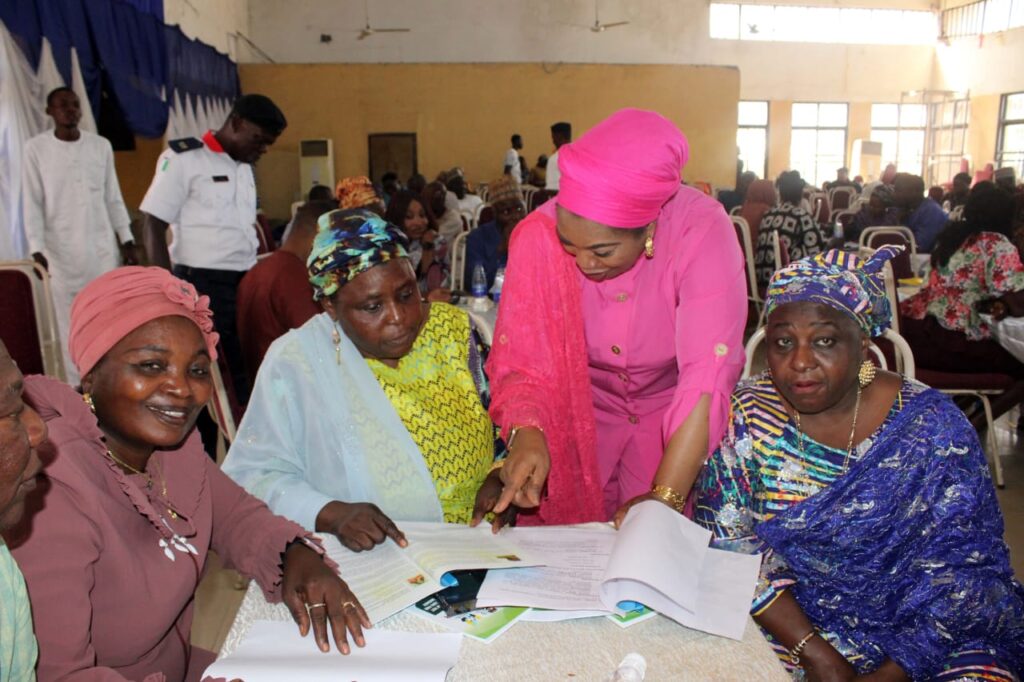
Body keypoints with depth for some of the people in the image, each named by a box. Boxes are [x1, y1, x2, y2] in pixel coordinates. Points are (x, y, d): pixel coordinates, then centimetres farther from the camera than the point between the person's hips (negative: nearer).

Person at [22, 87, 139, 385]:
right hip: (61, 251, -2)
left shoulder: (101, 145, 6)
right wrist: (36, 249, -12)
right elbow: (32, 203, -3)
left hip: (103, 247, 2)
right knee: (70, 323, 1)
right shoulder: (36, 148, -1)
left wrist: (127, 240, 5)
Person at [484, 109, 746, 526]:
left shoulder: (701, 231, -30)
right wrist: (526, 432, -40)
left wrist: (665, 497, -40)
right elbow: (520, 361, -21)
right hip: (580, 412, 1)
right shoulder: (539, 236, -24)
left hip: (674, 416, -1)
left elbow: (709, 373, -35)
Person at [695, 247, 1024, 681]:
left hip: (919, 632, 1)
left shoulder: (932, 428, -9)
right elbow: (730, 547, -9)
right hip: (789, 624, 0)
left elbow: (962, 572, -8)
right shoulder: (746, 416, -7)